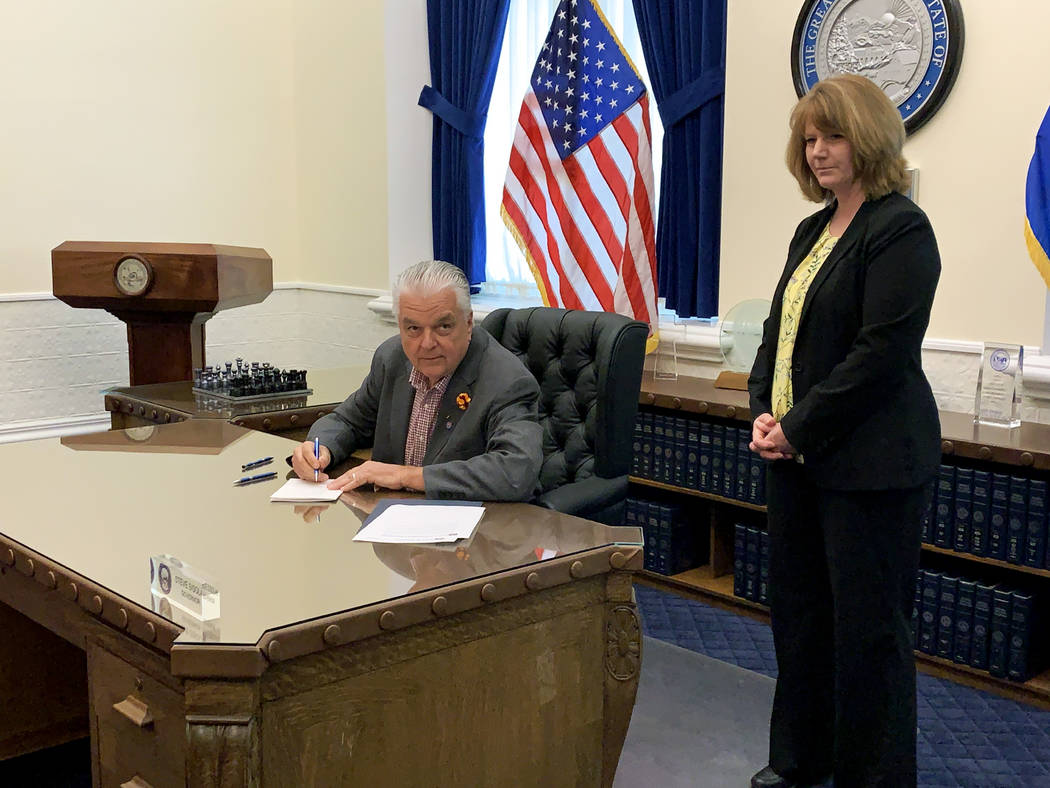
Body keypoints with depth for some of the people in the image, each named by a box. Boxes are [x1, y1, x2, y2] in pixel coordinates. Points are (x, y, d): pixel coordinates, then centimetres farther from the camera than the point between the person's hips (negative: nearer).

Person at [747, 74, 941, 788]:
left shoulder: (900, 228, -12)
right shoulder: (814, 231, 14)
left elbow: (882, 353, -19)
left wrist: (799, 429, -16)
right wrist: (764, 413, 2)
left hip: (868, 464, -8)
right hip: (797, 456, 8)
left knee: (867, 623, 2)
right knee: (799, 609, 15)